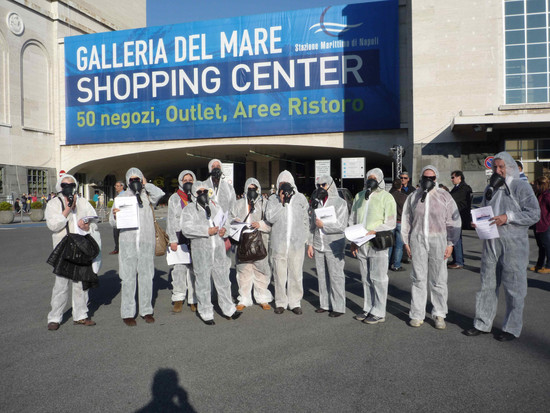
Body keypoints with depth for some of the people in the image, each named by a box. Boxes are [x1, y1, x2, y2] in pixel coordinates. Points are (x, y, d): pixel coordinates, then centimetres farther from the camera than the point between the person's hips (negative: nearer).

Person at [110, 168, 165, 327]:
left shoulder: (147, 195, 12)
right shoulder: (121, 197, 12)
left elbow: (159, 194, -12)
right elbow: (112, 222, 7)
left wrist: (146, 184, 4)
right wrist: (115, 215, -16)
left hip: (147, 242, 1)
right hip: (128, 242, -1)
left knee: (146, 276, 5)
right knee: (128, 278, -2)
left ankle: (146, 310, 16)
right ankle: (127, 313, 7)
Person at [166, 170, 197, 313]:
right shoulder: (174, 198, 10)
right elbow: (171, 220, 6)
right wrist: (172, 240, -2)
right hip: (179, 237, 0)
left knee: (195, 268, -2)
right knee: (179, 268, -3)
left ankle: (194, 300, 6)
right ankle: (178, 299, 10)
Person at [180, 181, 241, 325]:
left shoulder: (215, 207, 17)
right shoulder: (189, 209, 0)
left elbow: (226, 221, 24)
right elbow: (186, 228, -14)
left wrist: (224, 229, 0)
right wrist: (207, 231, -19)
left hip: (219, 250, 5)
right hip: (201, 250, -4)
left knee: (223, 280, 11)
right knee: (203, 283, 3)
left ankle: (228, 310, 23)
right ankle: (206, 314, 17)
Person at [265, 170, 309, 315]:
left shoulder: (300, 198, 10)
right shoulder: (273, 199, 6)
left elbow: (306, 219, 17)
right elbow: (269, 217, -8)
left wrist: (305, 237, 13)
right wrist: (281, 202, -10)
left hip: (297, 242, 1)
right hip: (278, 243, 0)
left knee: (296, 273, 3)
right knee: (279, 274, 3)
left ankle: (295, 302, 15)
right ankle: (280, 302, 16)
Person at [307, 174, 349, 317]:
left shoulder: (340, 203, -5)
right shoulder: (316, 202, 12)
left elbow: (341, 226, -13)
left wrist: (323, 225, -14)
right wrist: (310, 243, 12)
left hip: (334, 246, -5)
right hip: (318, 246, 6)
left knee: (336, 276, -2)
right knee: (322, 276, 10)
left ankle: (338, 307, 7)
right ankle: (325, 304, 21)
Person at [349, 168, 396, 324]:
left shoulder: (386, 197, -3)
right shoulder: (359, 196, 14)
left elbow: (391, 223, -8)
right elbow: (352, 219, 17)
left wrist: (373, 231, -20)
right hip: (361, 245, 6)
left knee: (378, 278, -2)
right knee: (366, 279, 13)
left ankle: (379, 313, 7)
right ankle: (368, 309, 23)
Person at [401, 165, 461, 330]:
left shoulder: (444, 196, 4)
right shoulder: (413, 197, 10)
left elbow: (453, 221, 4)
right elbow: (406, 220, 14)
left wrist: (450, 243, -2)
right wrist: (406, 241, 8)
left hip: (438, 240, -1)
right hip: (418, 240, 1)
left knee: (438, 279, 4)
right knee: (418, 278, 3)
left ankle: (439, 315, 16)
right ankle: (417, 314, 12)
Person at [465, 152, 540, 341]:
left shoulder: (521, 187, -3)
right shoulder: (490, 188, 16)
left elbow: (534, 214, -10)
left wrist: (508, 217, -19)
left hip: (513, 243, -5)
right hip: (491, 242, 6)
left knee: (513, 287, 3)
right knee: (487, 284, 9)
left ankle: (512, 328, 17)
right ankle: (482, 324, 18)